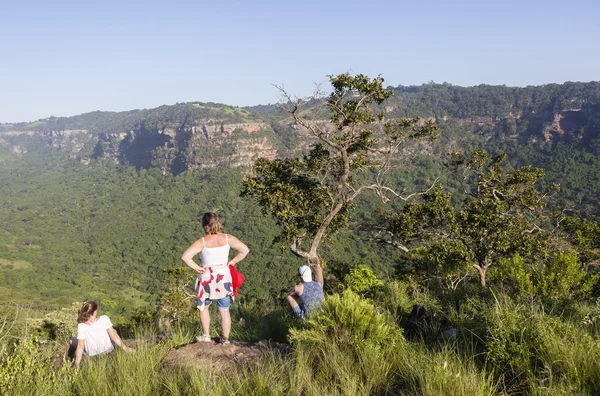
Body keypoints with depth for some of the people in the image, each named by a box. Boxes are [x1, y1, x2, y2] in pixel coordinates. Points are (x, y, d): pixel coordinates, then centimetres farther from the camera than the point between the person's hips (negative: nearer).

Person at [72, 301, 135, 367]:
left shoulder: (81, 326, -24)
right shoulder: (104, 319, -25)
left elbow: (80, 346, -20)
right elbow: (114, 336, -20)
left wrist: (76, 364, -13)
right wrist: (125, 348, -11)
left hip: (91, 354, 0)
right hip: (108, 350, 0)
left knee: (72, 341, 20)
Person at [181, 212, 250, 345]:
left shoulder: (202, 242, -15)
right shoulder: (227, 239, -6)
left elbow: (185, 257, -23)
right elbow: (245, 250, -3)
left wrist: (197, 268, -12)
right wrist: (232, 262, 1)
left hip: (207, 279, -2)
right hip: (224, 278, 2)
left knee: (204, 307, 22)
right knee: (224, 310, 11)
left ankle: (206, 335, 26)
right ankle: (225, 339, 16)